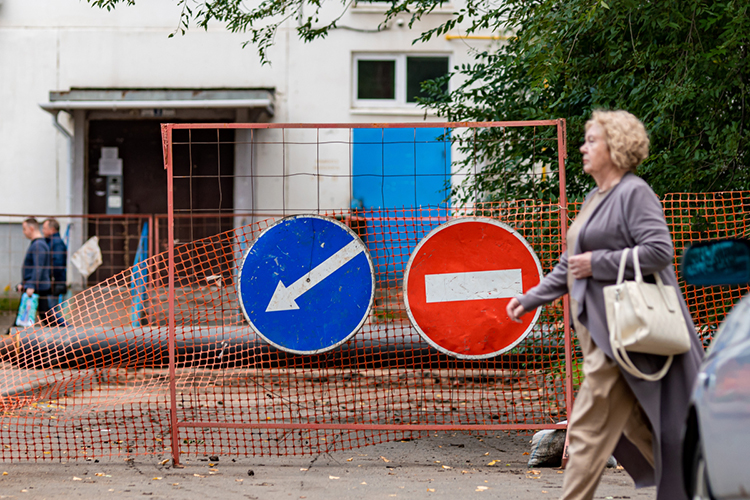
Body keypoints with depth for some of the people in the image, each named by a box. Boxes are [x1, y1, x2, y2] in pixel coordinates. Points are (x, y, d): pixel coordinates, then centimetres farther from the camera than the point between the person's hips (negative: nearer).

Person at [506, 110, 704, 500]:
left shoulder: (634, 193, -10)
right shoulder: (595, 198, 19)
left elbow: (659, 250, -20)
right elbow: (571, 263, 25)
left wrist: (597, 263, -17)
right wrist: (532, 298, 19)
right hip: (598, 329, 10)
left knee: (589, 426, -9)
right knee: (635, 423, 13)